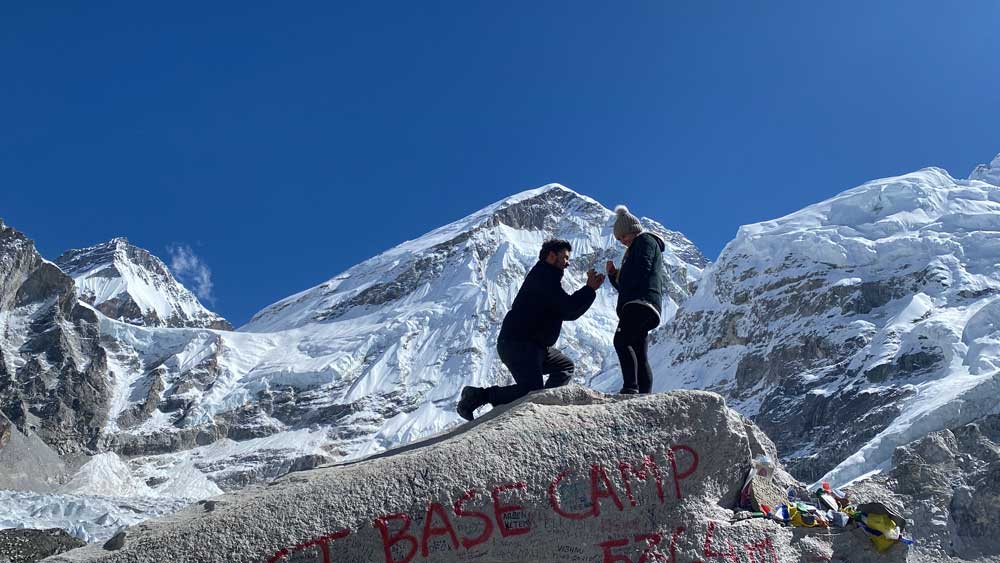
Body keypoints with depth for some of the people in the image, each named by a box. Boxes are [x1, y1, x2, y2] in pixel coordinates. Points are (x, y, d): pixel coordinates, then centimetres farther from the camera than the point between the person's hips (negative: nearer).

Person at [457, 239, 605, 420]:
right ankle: (477, 396, -13)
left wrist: (589, 288, 12)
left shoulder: (545, 276, 24)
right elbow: (568, 308, -19)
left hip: (534, 346, 11)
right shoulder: (543, 275, -9)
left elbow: (568, 313, 20)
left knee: (565, 366, 23)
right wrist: (590, 289, -6)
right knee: (531, 392, -23)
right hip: (518, 344, -11)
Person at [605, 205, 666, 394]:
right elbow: (626, 286, 31)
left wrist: (620, 276, 2)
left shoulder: (645, 241, 6)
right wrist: (613, 274, 14)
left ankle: (630, 388, -36)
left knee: (621, 340, -26)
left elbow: (641, 271, -13)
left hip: (641, 302, -11)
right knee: (640, 357, 4)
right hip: (642, 306, 11)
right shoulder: (635, 249, 35)